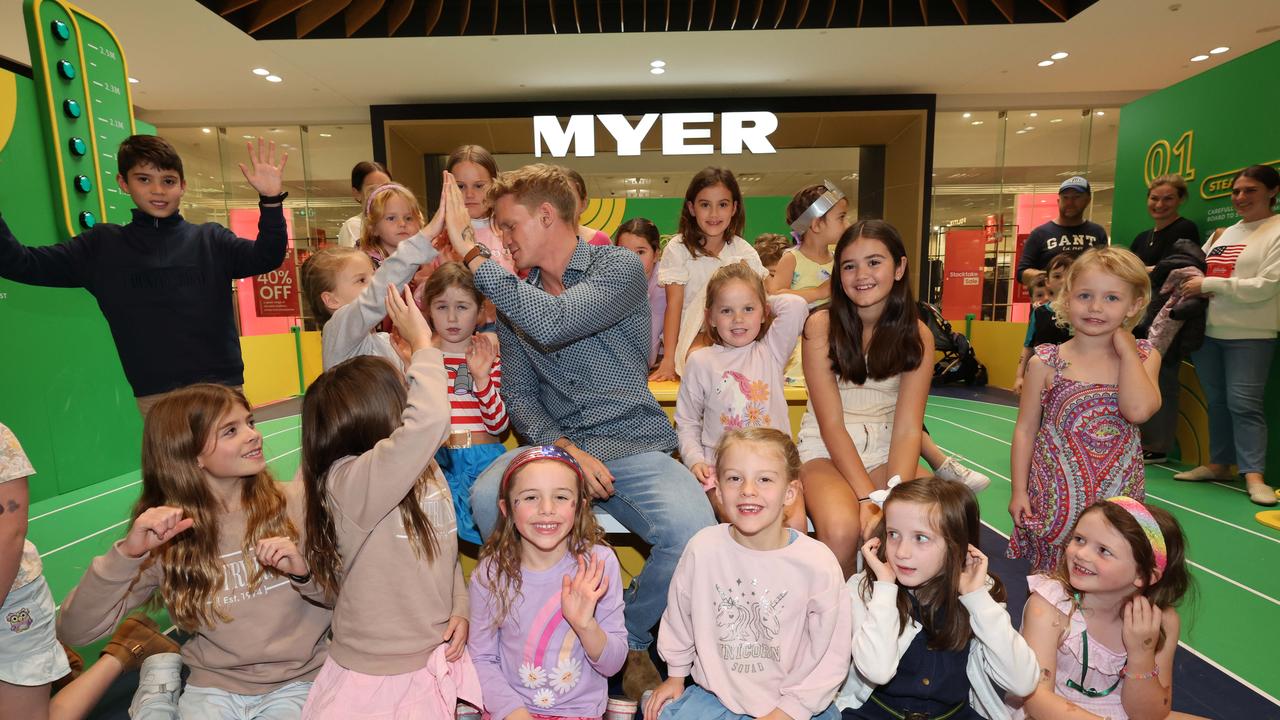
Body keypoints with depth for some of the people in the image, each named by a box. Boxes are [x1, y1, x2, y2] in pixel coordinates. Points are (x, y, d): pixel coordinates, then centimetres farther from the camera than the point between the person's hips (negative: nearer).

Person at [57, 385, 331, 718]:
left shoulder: (293, 504, -10)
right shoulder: (166, 535, -4)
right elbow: (74, 632, -9)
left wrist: (305, 572, -25)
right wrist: (127, 552, -23)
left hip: (297, 682, -1)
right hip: (215, 688, 1)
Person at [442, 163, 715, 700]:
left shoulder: (621, 267, -4)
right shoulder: (514, 297, 12)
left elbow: (552, 324, -23)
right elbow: (519, 397, 7)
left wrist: (471, 254, -17)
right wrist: (564, 449, -12)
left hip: (633, 448, -3)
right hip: (552, 446, 4)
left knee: (692, 533, -29)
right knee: (487, 500, -27)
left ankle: (631, 636, 6)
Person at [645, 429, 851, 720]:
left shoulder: (818, 563, -17)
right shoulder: (702, 548, -15)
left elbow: (832, 653, -8)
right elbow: (678, 614, 4)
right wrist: (676, 674, 14)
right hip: (713, 695, 0)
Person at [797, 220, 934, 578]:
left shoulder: (917, 335, -1)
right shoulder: (822, 325, -8)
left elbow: (907, 429, -8)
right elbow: (831, 424, -12)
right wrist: (867, 498, -22)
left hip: (886, 451, 3)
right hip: (826, 449, -3)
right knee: (841, 530, -31)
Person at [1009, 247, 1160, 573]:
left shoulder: (1144, 358, 0)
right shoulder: (1046, 362, -6)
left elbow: (1138, 410, -21)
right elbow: (1025, 430, -2)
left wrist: (1126, 350, -13)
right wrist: (1019, 491, -3)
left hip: (1118, 495, 1)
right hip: (1055, 496, -1)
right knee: (1045, 580, 9)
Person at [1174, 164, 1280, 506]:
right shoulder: (1223, 234, 16)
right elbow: (1199, 270, 18)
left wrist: (1209, 284, -17)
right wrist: (1189, 281, -4)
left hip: (1250, 335, -6)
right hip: (1207, 331, 6)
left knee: (1244, 403, -8)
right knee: (1217, 401, 11)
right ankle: (1218, 463, 20)